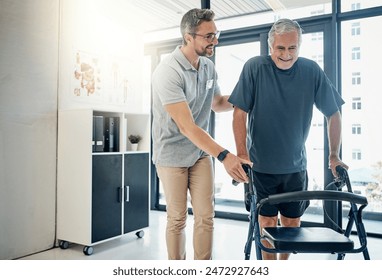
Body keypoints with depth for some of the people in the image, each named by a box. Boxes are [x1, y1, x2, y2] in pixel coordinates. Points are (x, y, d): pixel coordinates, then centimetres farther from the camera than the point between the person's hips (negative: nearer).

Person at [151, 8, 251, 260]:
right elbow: (187, 126, -30)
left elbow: (217, 103, 17)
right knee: (177, 219, 7)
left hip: (202, 152, 6)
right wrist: (224, 155, -39)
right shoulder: (168, 72, -23)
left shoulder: (209, 67, 0)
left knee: (206, 216, 4)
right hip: (173, 154, -5)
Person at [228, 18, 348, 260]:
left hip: (296, 165, 3)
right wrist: (242, 154, -17)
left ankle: (284, 264, 37)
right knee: (268, 222, 5)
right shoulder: (254, 67, -10)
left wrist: (334, 156, 1)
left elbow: (333, 113, 3)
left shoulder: (311, 70, -4)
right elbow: (240, 113, -11)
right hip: (261, 164, -2)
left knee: (292, 222, 13)